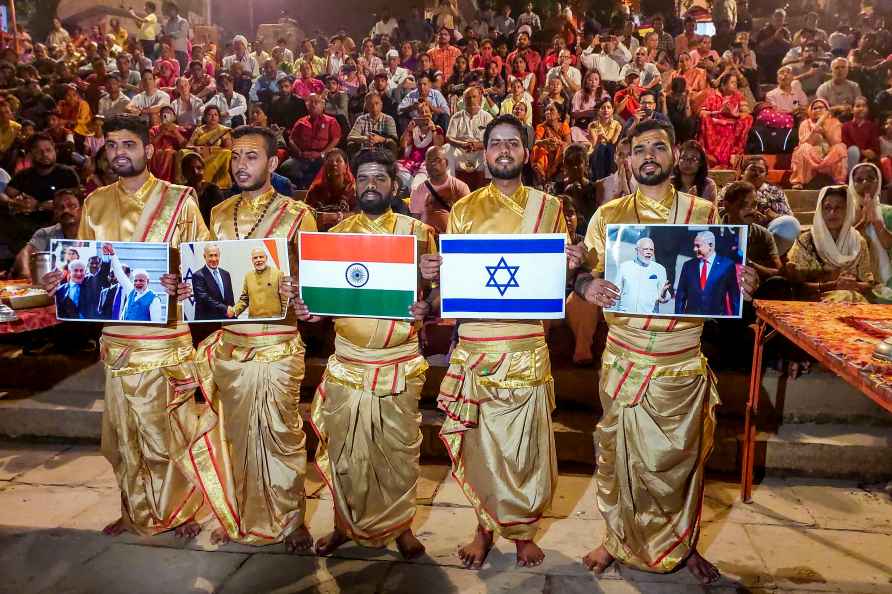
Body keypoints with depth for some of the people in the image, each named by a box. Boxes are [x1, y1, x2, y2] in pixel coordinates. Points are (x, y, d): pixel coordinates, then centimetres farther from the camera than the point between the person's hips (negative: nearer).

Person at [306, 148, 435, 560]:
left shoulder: (418, 233, 2)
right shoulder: (336, 234, 7)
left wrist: (427, 308, -18)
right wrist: (305, 306, -12)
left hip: (401, 363, -1)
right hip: (347, 363, 2)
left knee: (399, 449, 8)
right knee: (345, 451, 9)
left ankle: (400, 525, 29)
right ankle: (348, 524, 30)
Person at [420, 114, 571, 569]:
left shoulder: (548, 207, 7)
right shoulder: (464, 209, 9)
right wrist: (430, 272, -13)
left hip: (527, 345, -1)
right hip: (475, 343, 1)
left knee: (525, 442, 5)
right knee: (479, 441, 8)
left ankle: (523, 531, 26)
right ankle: (485, 527, 28)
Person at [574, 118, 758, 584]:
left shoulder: (703, 213, 4)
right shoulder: (608, 216, 3)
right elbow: (584, 275, 2)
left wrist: (743, 283, -14)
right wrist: (587, 286, -21)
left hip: (683, 360, 0)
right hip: (625, 358, 0)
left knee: (682, 456, 12)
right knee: (620, 452, 10)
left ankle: (682, 545, 34)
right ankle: (621, 539, 31)